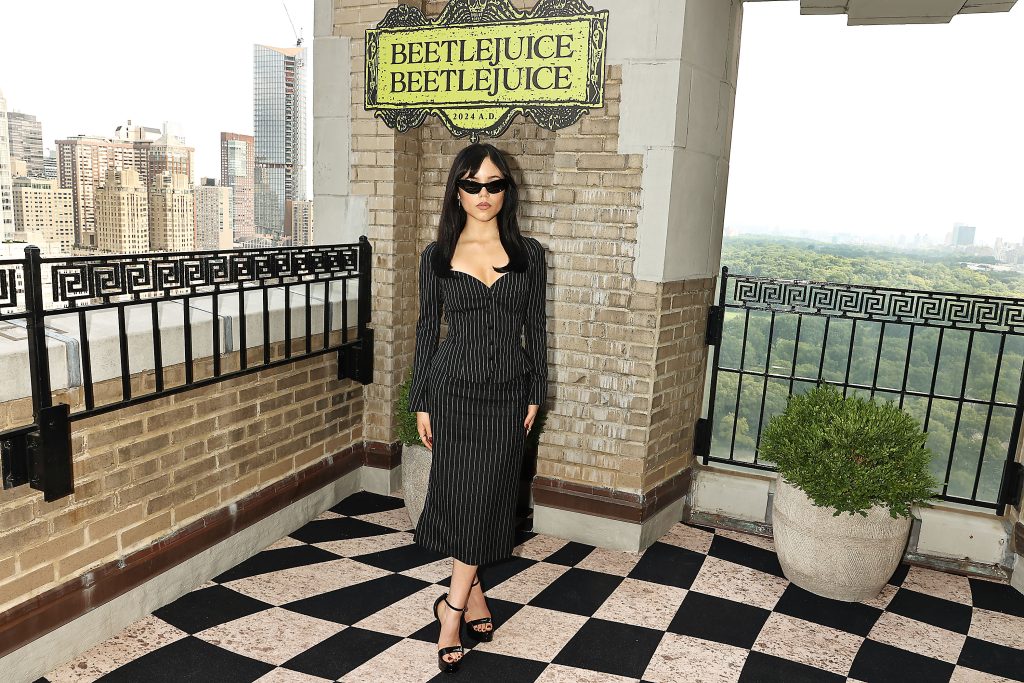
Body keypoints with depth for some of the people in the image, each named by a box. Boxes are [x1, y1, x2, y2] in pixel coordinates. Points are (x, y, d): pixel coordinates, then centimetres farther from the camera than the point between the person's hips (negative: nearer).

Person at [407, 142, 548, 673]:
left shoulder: (528, 253, 2)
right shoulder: (436, 256, 1)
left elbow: (535, 328, 5)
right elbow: (427, 330, 3)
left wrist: (535, 394, 2)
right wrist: (421, 402, 1)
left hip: (507, 393, 1)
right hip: (453, 389, 0)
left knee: (486, 498, 2)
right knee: (457, 494, 4)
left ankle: (453, 607, 17)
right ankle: (473, 594, 25)